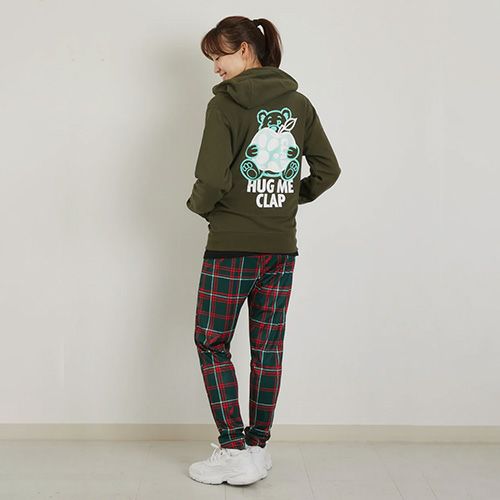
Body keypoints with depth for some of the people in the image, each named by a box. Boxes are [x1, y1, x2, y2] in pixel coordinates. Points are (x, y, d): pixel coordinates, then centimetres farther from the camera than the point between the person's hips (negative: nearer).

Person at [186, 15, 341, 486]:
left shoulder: (225, 104, -10)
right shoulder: (299, 103, 8)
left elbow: (212, 179, -17)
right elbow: (328, 169, 8)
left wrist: (200, 206, 3)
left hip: (232, 247, -6)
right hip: (283, 247, 6)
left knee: (211, 343, 7)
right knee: (267, 346, 11)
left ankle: (235, 451, 3)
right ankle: (258, 447, 20)